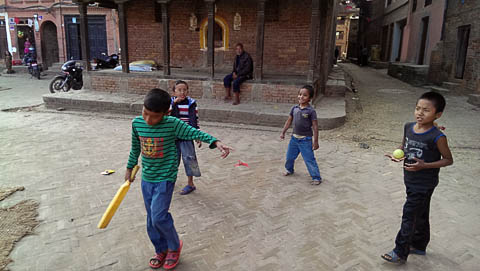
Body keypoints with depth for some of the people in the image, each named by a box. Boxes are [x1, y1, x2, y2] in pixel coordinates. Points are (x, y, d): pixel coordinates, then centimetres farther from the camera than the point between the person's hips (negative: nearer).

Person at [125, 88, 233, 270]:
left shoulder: (172, 124, -18)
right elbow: (135, 148, 10)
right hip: (146, 178, 5)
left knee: (159, 217, -10)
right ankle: (161, 250, 35)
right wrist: (130, 168, 20)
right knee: (152, 219, 13)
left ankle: (174, 246, 19)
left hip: (165, 179, -5)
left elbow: (195, 133, -20)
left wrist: (216, 142, -36)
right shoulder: (136, 123, -6)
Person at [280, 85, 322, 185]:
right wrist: (283, 132, 11)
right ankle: (289, 169, 47)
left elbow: (315, 126, -13)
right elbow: (289, 121, 12)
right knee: (290, 156, 20)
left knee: (309, 159, -3)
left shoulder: (311, 111, -15)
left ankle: (316, 178, 8)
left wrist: (315, 141, -14)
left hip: (305, 140, -6)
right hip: (294, 137, 6)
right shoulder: (294, 108, 1)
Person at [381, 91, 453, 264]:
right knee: (420, 215, 22)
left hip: (424, 184, -6)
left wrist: (424, 165, -24)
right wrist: (398, 155, -8)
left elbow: (448, 160, -12)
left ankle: (400, 253, 13)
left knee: (409, 215, -1)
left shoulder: (437, 137, -21)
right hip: (410, 179, 6)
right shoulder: (408, 127, -3)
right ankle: (419, 245, 41)